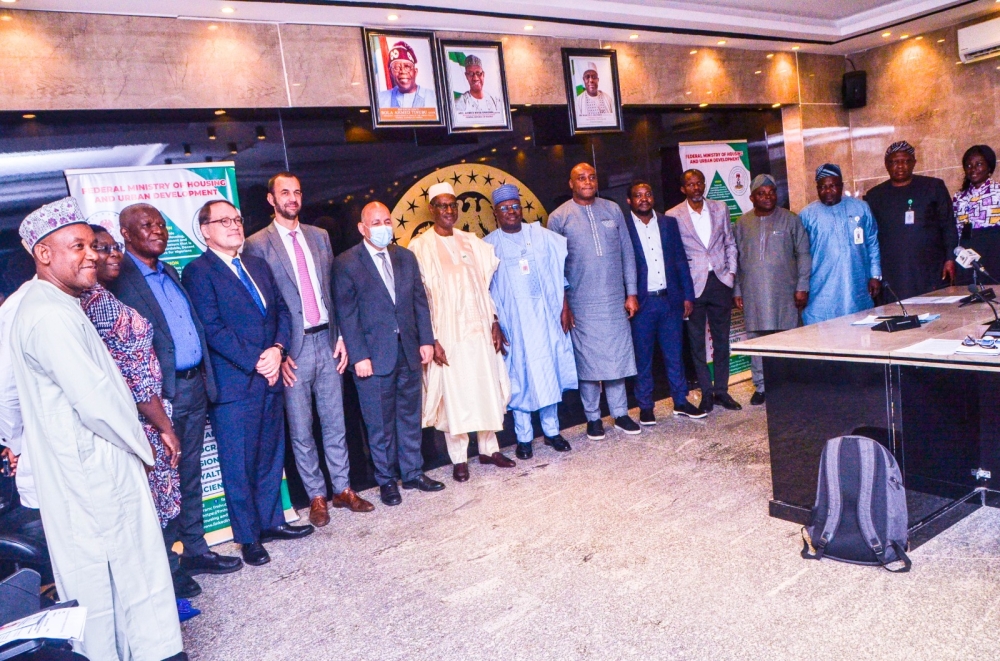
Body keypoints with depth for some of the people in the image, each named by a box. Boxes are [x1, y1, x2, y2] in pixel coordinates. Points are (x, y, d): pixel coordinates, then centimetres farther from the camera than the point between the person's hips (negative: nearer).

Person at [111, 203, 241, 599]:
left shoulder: (170, 273, 16)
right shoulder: (119, 278, -10)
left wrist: (205, 379, 12)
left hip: (194, 387, 8)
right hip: (160, 394, -7)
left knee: (190, 476, 16)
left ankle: (195, 551, 29)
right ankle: (168, 565, 16)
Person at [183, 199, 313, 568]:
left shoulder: (258, 266, 15)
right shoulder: (198, 272, -7)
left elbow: (281, 310, 11)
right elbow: (213, 329, -14)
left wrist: (277, 349, -6)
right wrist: (256, 362, -16)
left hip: (270, 379, 7)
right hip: (233, 384, -6)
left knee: (271, 456, 15)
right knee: (239, 465, 4)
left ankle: (271, 522, 30)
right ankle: (248, 537, 18)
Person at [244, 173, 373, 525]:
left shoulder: (319, 236, 10)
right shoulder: (257, 245, -4)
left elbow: (334, 290, 12)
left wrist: (341, 336, 5)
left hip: (327, 341, 4)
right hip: (293, 349, -4)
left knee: (335, 422, 12)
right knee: (301, 430, 6)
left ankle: (343, 489, 24)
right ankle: (316, 497, 20)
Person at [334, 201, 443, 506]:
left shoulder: (406, 257, 8)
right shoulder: (347, 263, -6)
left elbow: (420, 301, 10)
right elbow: (347, 314, -9)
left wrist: (426, 340, 4)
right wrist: (359, 356, -13)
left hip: (409, 352, 5)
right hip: (374, 357, -4)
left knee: (410, 416, 14)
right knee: (380, 423, 7)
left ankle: (412, 472, 29)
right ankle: (386, 479, 23)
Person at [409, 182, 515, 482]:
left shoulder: (471, 242, 10)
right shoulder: (420, 247, -4)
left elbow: (486, 283, 12)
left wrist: (494, 321, 4)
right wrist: (431, 339, -13)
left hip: (479, 329, 5)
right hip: (447, 334, -4)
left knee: (488, 389, 10)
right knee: (454, 394, 2)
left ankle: (489, 448, 25)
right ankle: (459, 458, 16)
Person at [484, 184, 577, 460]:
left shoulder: (542, 236, 4)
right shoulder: (489, 245, -2)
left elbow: (564, 268, 6)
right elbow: (485, 291, -3)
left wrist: (565, 304, -1)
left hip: (545, 316, 2)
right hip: (513, 322, -2)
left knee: (549, 373, 8)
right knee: (519, 377, 3)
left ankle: (552, 431, 22)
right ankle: (524, 438, 15)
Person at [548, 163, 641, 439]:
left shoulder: (613, 210, 7)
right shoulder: (559, 217, -1)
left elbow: (627, 253, 9)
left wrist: (631, 292, 5)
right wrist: (562, 304, -5)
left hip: (615, 300, 3)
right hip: (582, 304, -2)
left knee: (617, 357, 8)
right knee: (588, 360, 4)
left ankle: (620, 413, 21)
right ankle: (593, 418, 17)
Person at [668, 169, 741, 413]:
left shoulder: (720, 208, 9)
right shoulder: (673, 216, -2)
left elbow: (730, 243, 13)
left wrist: (731, 271, 3)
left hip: (720, 281, 3)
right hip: (693, 284, -3)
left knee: (721, 339, 8)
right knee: (697, 341, 3)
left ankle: (721, 391, 18)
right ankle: (706, 393, 13)